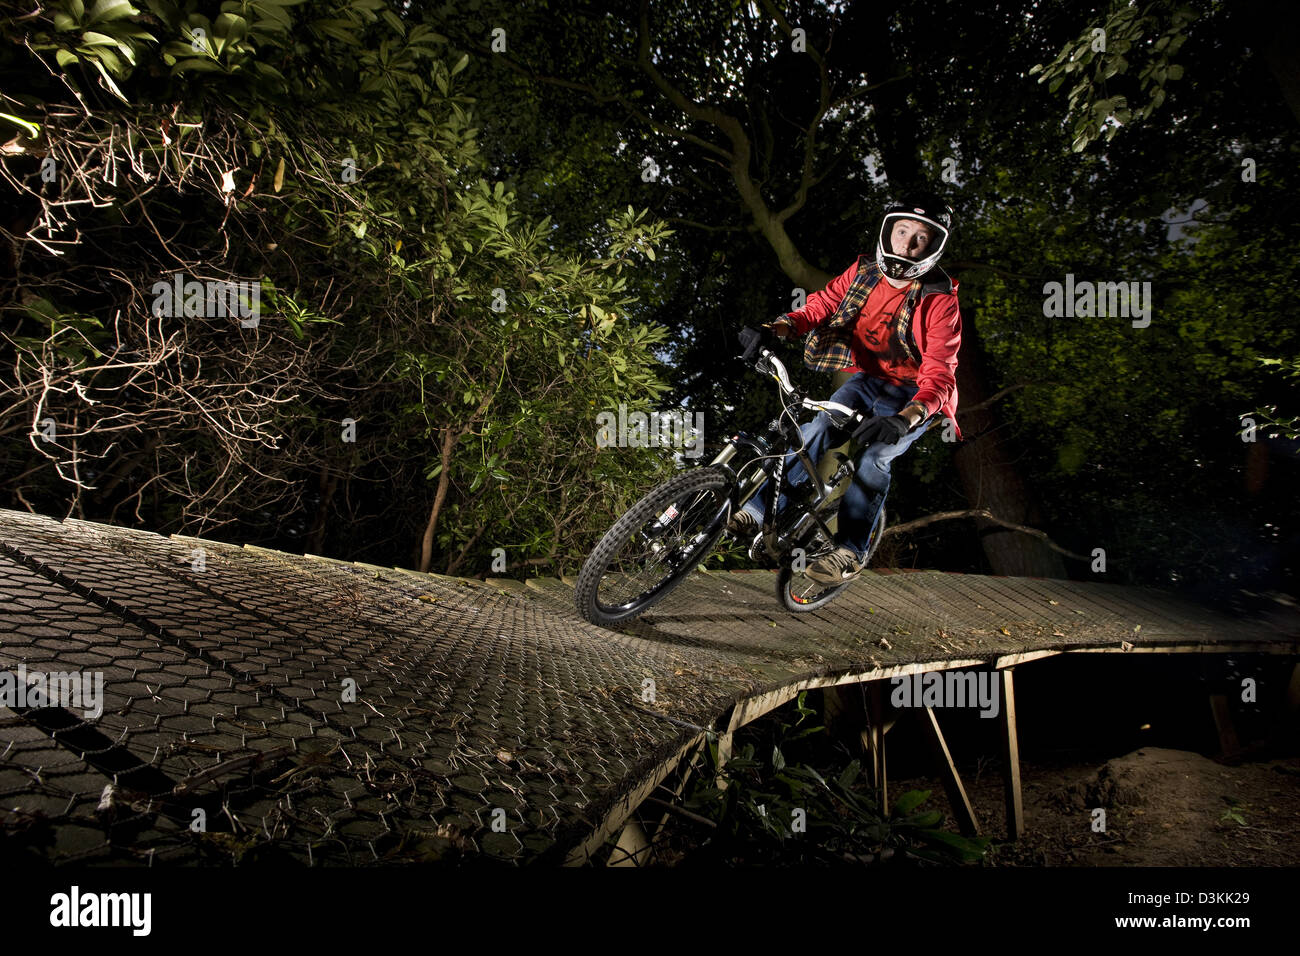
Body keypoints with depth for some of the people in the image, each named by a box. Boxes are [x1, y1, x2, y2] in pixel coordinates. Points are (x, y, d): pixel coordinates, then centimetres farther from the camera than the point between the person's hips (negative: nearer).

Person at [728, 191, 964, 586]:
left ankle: (850, 551, -18)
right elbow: (819, 306, -7)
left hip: (914, 395, -4)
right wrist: (777, 328, -30)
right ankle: (760, 512, -13)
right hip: (868, 378, 4)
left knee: (874, 453, -28)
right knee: (818, 429, -19)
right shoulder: (863, 273, -5)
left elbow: (939, 374, -28)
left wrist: (905, 419, -47)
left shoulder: (939, 301, -20)